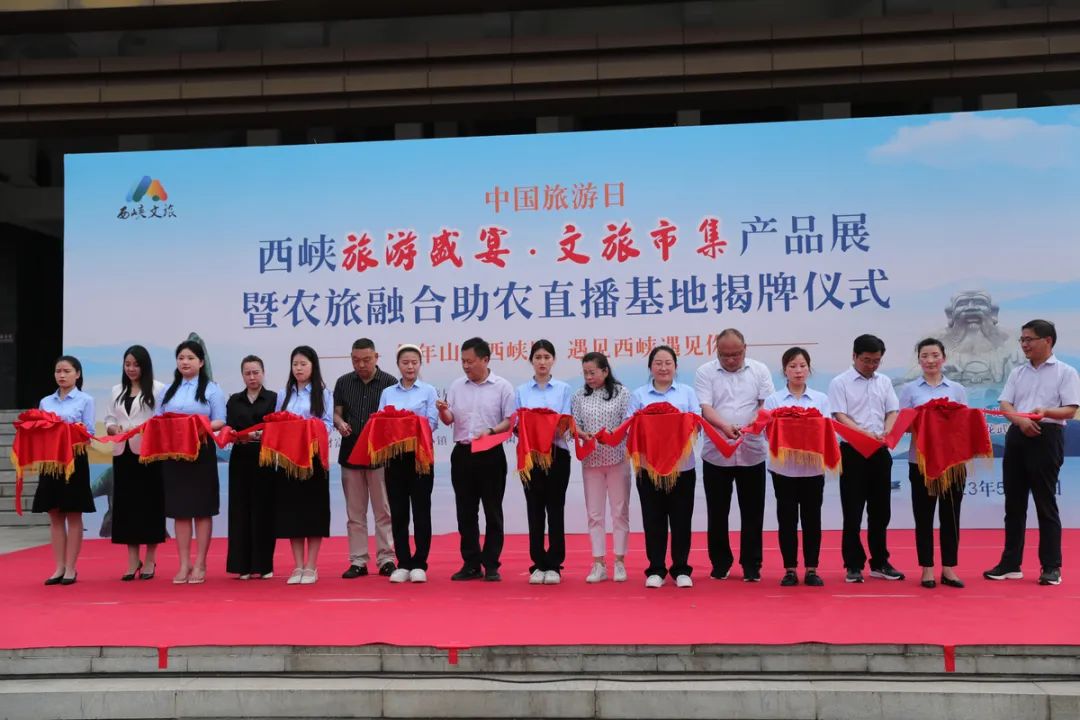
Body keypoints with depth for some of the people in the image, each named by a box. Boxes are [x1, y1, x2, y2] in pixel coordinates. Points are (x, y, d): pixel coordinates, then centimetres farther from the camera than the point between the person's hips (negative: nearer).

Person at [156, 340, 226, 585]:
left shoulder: (211, 389, 4)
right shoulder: (168, 391, 16)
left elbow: (220, 421, -3)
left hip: (201, 452, -3)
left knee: (202, 509, -1)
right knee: (179, 510, 3)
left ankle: (200, 565, 5)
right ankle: (184, 564, 9)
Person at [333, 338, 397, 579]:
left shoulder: (389, 382, 0)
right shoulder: (343, 383, 10)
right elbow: (336, 413, 12)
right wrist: (340, 423, -10)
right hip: (350, 453, 3)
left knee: (383, 510, 1)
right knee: (355, 512, 7)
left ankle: (386, 559, 7)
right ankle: (358, 561, 13)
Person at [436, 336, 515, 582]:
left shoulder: (502, 387, -2)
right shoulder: (456, 386, 9)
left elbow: (511, 421, -5)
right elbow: (449, 419, 6)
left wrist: (490, 431, -20)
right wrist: (443, 411, -15)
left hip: (491, 454, -4)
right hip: (462, 454, 4)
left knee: (493, 512, 2)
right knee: (466, 512, 7)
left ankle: (491, 565, 8)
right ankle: (471, 564, 14)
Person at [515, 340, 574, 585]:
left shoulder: (563, 389, 6)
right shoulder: (521, 391, 8)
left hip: (557, 453, -1)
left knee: (555, 509, 2)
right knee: (535, 509, 3)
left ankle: (554, 565, 8)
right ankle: (538, 565, 11)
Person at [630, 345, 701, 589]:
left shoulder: (687, 392, 10)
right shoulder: (639, 395, 9)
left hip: (682, 466, 0)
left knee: (681, 518, 4)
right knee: (653, 519, 3)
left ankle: (681, 569, 14)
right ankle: (656, 570, 13)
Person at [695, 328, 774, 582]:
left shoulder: (759, 370, 4)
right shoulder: (705, 372, 0)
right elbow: (704, 408, -10)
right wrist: (724, 426, -28)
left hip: (752, 453, 1)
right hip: (716, 454, 0)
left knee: (752, 512, 5)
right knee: (718, 512, 8)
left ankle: (751, 565, 14)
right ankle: (720, 563, 20)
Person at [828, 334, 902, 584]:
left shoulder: (884, 382, 11)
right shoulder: (840, 383, -4)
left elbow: (893, 412, 7)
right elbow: (840, 417, -12)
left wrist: (886, 434, -14)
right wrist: (865, 433, -26)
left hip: (880, 452, 5)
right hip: (853, 452, -4)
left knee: (880, 510, 10)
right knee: (853, 512, 0)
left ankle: (879, 563, 20)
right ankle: (854, 565, 8)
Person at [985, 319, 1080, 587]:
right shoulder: (1017, 373, 15)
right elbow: (1005, 404, 4)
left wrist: (1046, 412, -27)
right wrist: (1021, 420, -17)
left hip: (1047, 437, -5)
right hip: (1017, 437, 5)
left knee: (1045, 503, -1)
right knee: (1014, 503, 8)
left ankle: (1051, 567, 8)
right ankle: (1011, 563, 16)